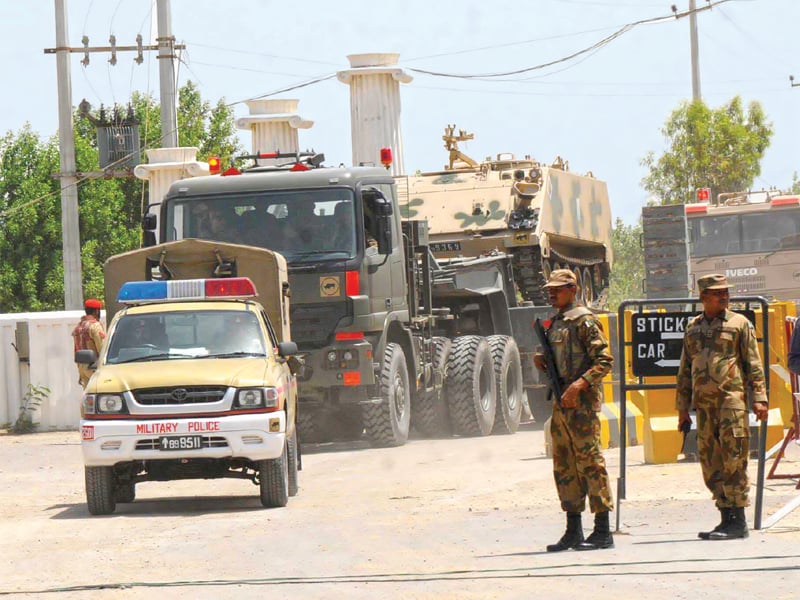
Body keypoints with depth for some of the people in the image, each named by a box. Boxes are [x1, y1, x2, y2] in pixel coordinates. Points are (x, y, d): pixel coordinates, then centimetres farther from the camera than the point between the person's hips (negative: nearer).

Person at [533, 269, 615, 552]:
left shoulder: (583, 321, -9)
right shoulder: (555, 323, 18)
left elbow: (604, 360, -15)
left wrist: (579, 385, -25)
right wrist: (541, 362, 6)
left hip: (581, 402, -9)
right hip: (561, 401, 9)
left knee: (590, 463, -9)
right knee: (564, 466, 10)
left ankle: (603, 531, -8)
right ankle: (573, 531, 15)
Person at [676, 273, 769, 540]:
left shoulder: (739, 324, 4)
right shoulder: (693, 328, 17)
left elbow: (754, 364, 2)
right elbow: (685, 370, 21)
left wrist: (759, 398, -7)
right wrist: (682, 407, 18)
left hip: (731, 398, -5)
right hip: (704, 402, 5)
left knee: (733, 459, -9)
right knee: (711, 463, 5)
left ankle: (738, 522, -7)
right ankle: (727, 518, 11)